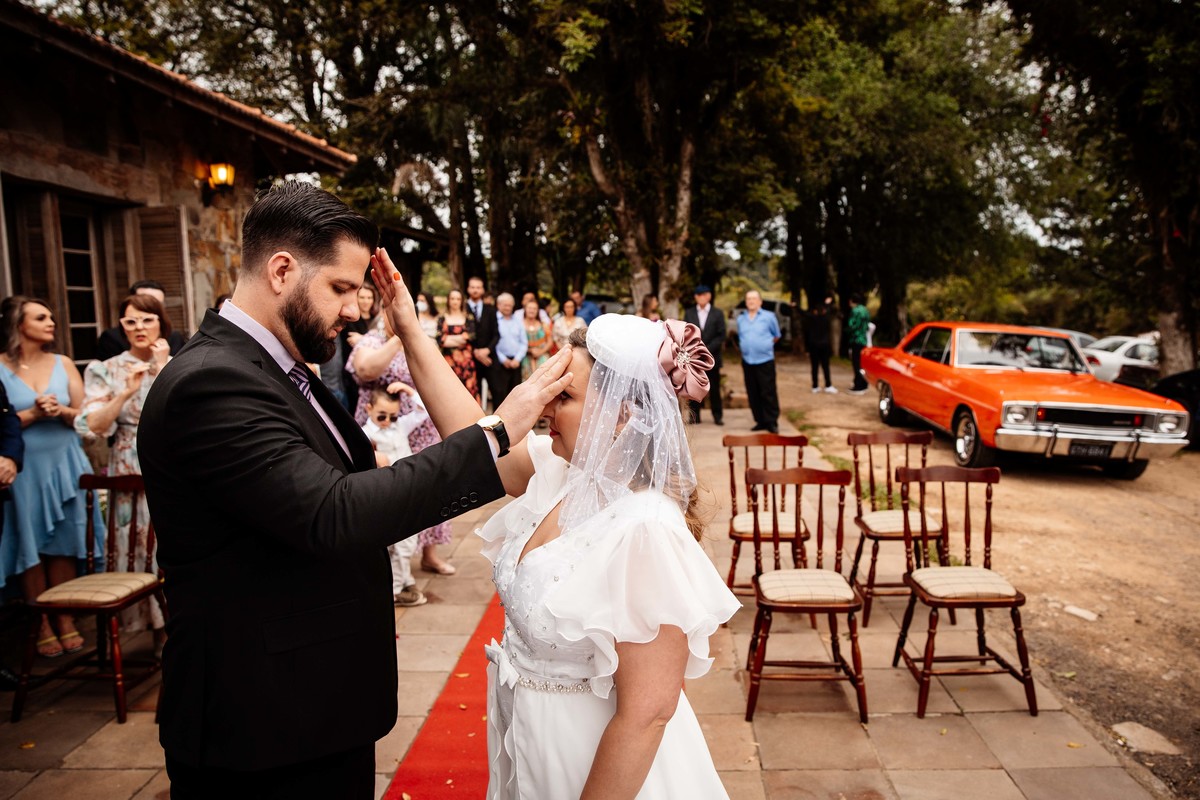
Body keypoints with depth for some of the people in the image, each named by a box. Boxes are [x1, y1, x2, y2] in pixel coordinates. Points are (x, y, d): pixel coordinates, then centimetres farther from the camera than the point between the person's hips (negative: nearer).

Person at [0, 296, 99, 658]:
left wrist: (61, 411, -15)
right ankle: (42, 625, 16)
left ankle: (66, 620, 16)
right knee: (30, 548, 5)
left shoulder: (63, 364, 5)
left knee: (64, 546, 5)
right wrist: (33, 414, -16)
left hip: (64, 465, 3)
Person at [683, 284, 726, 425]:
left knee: (714, 389, 3)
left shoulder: (717, 313, 5)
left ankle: (718, 416, 9)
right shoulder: (688, 313, 9)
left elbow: (721, 336, -1)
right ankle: (694, 416, 6)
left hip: (712, 357, -1)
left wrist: (707, 349, -11)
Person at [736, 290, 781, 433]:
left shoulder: (768, 317, 1)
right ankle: (760, 421, 14)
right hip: (747, 361, 4)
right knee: (753, 394, 6)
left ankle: (772, 422, 1)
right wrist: (744, 348, 13)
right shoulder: (741, 318, 11)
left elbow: (776, 336, 12)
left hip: (765, 360, -4)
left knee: (768, 393, -5)